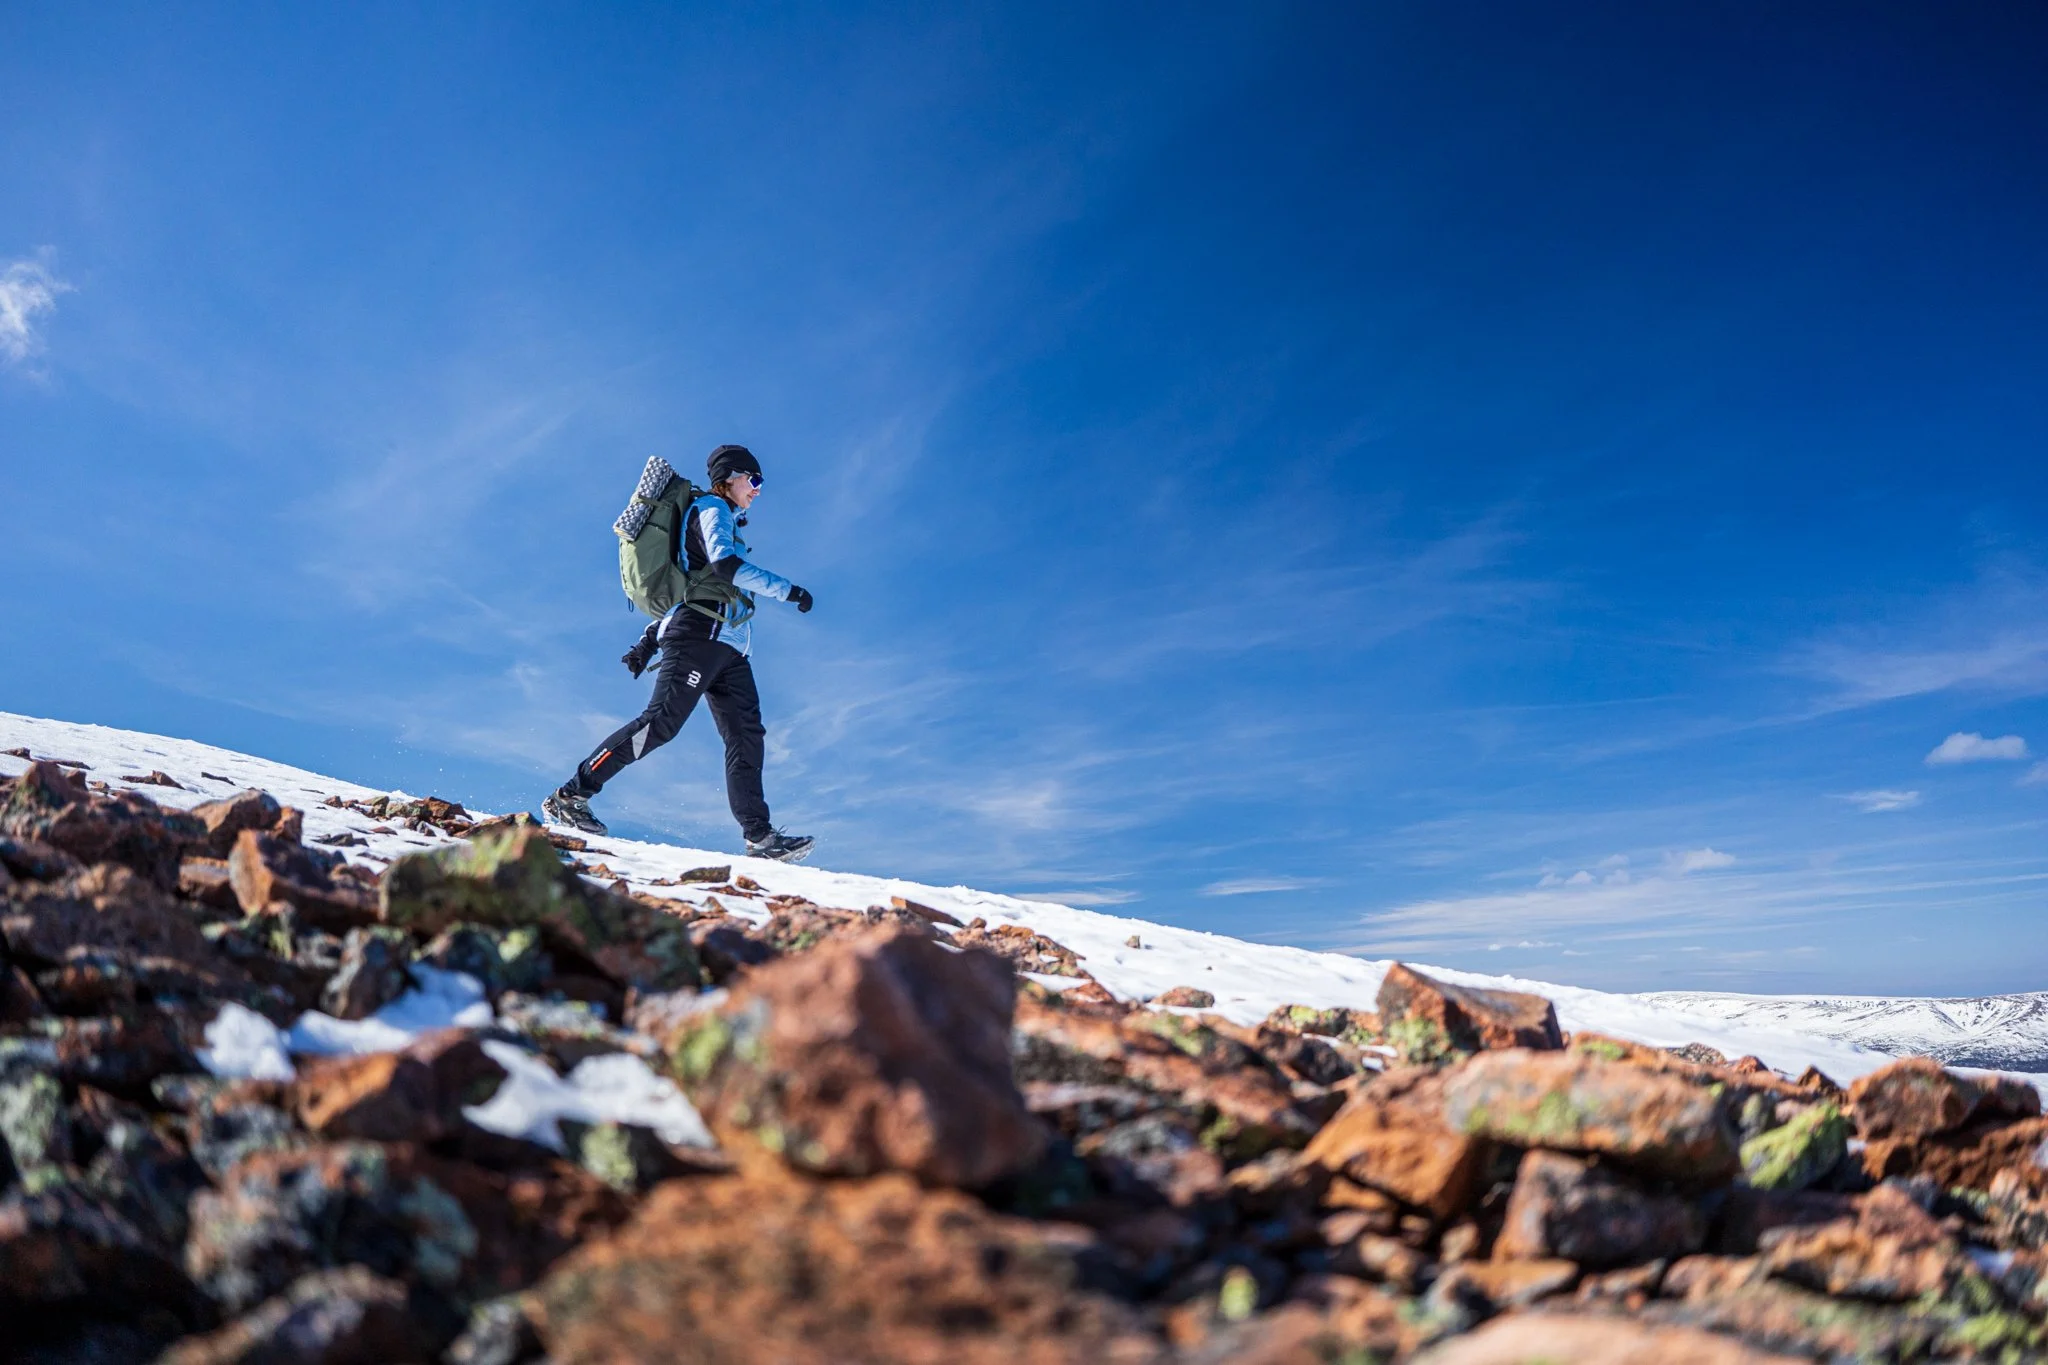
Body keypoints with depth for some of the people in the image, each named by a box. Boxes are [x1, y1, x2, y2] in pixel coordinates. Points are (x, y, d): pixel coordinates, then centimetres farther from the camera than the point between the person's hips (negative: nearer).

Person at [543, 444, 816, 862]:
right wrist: (787, 589, -17)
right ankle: (570, 796, -11)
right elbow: (725, 565, -18)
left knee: (747, 736, 0)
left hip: (727, 648, 9)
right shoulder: (710, 509, 2)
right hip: (702, 635, -9)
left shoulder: (725, 521, 30)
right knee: (661, 722, -16)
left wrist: (650, 639, 24)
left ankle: (759, 836, -3)